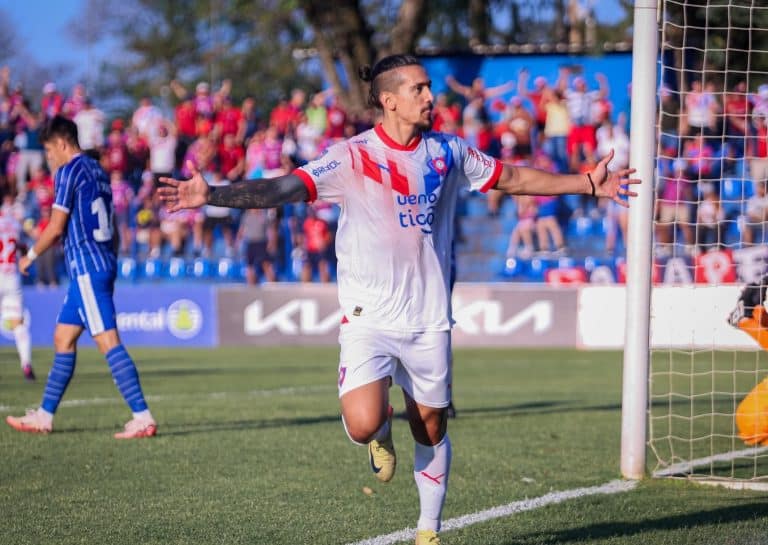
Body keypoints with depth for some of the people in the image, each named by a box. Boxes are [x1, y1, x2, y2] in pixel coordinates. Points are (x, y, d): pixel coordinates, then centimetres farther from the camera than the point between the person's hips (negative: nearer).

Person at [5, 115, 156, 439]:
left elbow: (56, 227, -10)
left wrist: (30, 256, 5)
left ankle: (142, 418, -19)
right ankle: (44, 416, 19)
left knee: (108, 341, -13)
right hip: (103, 265, 10)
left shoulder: (70, 171, -9)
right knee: (63, 338, 14)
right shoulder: (97, 171, 18)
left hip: (86, 267, -10)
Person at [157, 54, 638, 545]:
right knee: (362, 425, -19)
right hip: (369, 317, -4)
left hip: (429, 318, 4)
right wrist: (211, 195, -32)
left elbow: (513, 178, 19)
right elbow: (285, 188, -19)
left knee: (431, 428, 9)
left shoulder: (448, 151, 5)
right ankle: (382, 433, 19)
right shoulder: (353, 157, -9)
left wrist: (588, 184, 20)